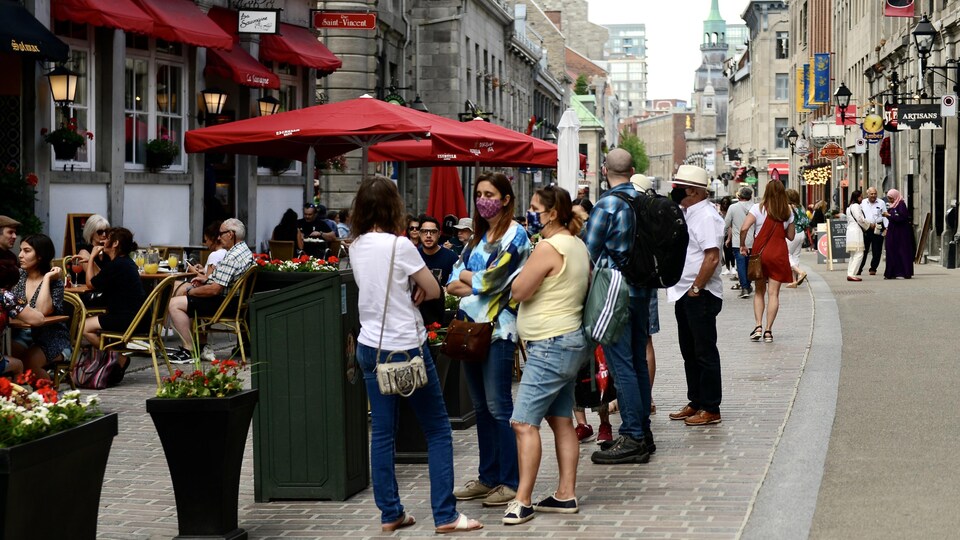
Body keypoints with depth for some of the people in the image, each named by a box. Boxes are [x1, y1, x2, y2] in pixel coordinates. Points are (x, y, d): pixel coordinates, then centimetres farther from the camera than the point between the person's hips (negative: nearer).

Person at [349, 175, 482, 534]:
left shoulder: (356, 247, 3)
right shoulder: (399, 246, -16)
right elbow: (433, 290, -6)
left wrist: (404, 294, -1)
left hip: (370, 348, 6)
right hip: (406, 348, -6)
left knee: (382, 433, 10)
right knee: (438, 431, 3)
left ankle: (390, 514, 12)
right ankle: (445, 515, 1)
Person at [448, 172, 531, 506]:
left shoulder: (515, 235, -6)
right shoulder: (478, 237, 17)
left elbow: (492, 281, -15)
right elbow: (452, 283, 10)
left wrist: (466, 276, 3)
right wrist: (478, 284, -9)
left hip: (498, 330, -8)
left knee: (498, 407, -7)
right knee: (481, 407, 11)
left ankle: (511, 482, -3)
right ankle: (488, 477, 18)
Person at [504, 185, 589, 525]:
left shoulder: (548, 247, -17)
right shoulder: (577, 245, 12)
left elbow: (518, 291, -16)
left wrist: (526, 264, -1)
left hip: (550, 345, -11)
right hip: (570, 341, 11)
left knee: (524, 422, -11)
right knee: (561, 420, 13)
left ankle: (523, 501, -12)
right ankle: (566, 494, 15)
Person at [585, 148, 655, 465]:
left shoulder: (606, 205, -13)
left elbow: (589, 254, -10)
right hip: (642, 290, 7)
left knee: (622, 366, -6)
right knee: (638, 362, 14)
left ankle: (633, 438, -6)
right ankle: (642, 431, 21)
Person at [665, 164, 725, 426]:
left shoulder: (706, 216, -17)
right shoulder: (687, 213, 14)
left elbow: (712, 257, -24)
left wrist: (695, 289, -20)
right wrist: (683, 290, 14)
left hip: (700, 295, -10)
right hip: (684, 294, 10)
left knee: (705, 353, -2)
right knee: (689, 352, 16)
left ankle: (710, 409, 4)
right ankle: (696, 402, 26)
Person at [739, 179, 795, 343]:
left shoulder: (758, 208, -6)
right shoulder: (787, 212, 2)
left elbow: (744, 228, -16)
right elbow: (791, 236, 10)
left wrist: (742, 245, -2)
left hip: (760, 252, -1)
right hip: (779, 254, 1)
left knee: (759, 291, 12)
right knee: (773, 293, 2)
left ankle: (758, 326, -1)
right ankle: (768, 330, -1)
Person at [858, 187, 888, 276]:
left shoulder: (881, 203, 5)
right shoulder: (863, 203, 9)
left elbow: (885, 216, 5)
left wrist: (886, 227, -5)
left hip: (878, 229, -1)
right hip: (865, 229, 1)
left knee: (876, 251, 1)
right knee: (863, 250, 0)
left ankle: (873, 269, 11)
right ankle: (859, 269, 5)